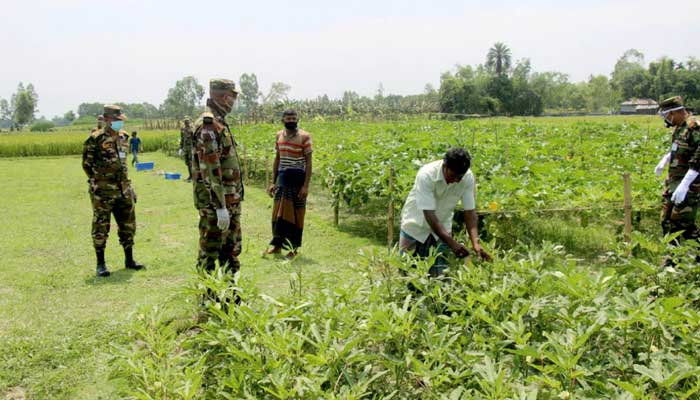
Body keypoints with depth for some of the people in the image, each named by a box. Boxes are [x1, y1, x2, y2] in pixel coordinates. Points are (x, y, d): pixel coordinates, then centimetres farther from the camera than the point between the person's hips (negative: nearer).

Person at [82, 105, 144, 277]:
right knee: (101, 228, 2)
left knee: (128, 225, 11)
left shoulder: (123, 137, 10)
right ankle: (100, 264, 11)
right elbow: (86, 164, -3)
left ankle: (129, 260, 23)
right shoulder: (96, 139, -10)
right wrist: (98, 181, 0)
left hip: (124, 190, 6)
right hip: (103, 192, -6)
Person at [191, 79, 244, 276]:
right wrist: (220, 206, -24)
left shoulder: (219, 123, 14)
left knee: (231, 250, 18)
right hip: (215, 200, -10)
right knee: (209, 252, 0)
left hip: (231, 199, 10)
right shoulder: (208, 125, -17)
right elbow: (211, 169, -23)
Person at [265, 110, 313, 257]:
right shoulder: (279, 135, 9)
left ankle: (294, 247, 11)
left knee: (296, 213, 2)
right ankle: (277, 245, 15)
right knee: (279, 212, 5)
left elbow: (308, 162, -9)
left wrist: (306, 185, -16)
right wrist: (273, 182, 12)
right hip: (282, 177, 5)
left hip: (297, 177, -5)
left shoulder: (304, 136, -7)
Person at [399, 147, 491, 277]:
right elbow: (429, 214, -34)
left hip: (442, 227, 3)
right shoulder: (426, 175, -32)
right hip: (416, 225, -3)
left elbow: (470, 212, -16)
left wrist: (475, 243, -30)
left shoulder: (468, 178, -20)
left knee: (440, 273, 2)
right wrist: (452, 243, -39)